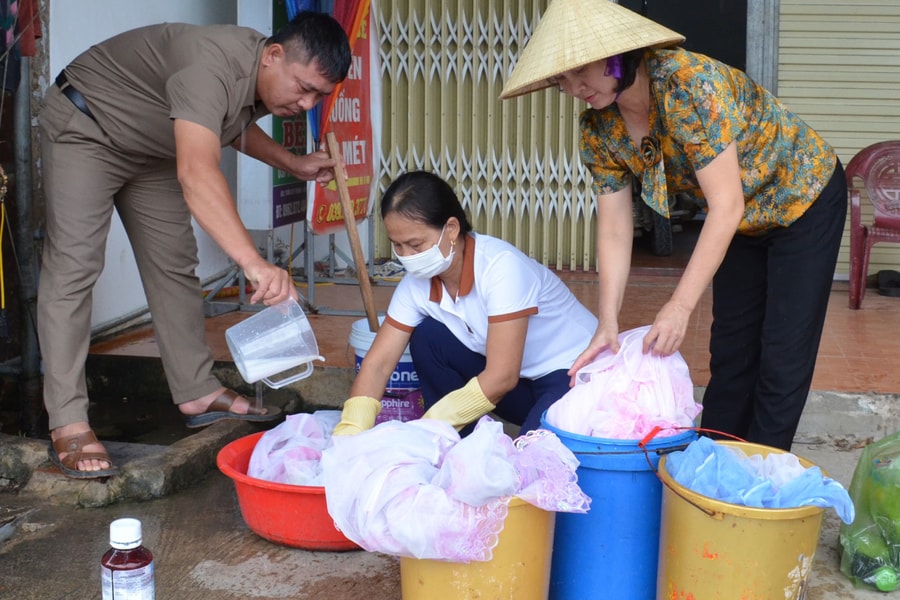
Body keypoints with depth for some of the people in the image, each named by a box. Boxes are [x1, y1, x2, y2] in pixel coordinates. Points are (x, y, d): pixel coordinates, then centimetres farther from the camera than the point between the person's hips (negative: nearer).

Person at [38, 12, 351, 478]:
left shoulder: (265, 79, -9)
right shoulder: (212, 63, -39)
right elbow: (196, 174, -55)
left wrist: (294, 164, 3)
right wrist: (253, 263, -64)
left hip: (153, 150, 9)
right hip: (84, 127, -9)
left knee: (174, 265, 7)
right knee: (73, 265, -15)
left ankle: (197, 393, 15)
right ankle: (67, 425, -16)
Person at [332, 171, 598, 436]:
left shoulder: (501, 266, -28)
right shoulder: (417, 282, -9)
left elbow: (501, 377, -29)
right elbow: (377, 364, -10)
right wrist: (349, 435, -25)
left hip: (573, 372, -7)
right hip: (518, 380, 7)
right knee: (427, 337, -12)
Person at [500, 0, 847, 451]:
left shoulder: (688, 84, -35)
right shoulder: (599, 127, -14)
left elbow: (726, 207, -36)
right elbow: (614, 229, -12)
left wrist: (680, 307, -36)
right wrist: (607, 324, -22)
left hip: (803, 200, -6)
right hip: (743, 221, 6)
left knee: (783, 354, -4)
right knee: (730, 350, 11)